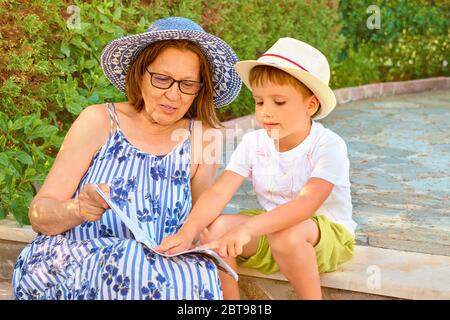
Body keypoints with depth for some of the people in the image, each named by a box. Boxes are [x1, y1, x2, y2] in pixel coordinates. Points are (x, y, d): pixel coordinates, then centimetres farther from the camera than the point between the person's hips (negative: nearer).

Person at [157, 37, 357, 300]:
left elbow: (307, 203, -35)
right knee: (214, 228, -19)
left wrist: (247, 229, -48)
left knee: (285, 235, -37)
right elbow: (219, 192, -15)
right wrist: (187, 232, -34)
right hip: (271, 227, 5)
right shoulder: (253, 143, -5)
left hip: (329, 234, -5)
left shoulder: (328, 145, -20)